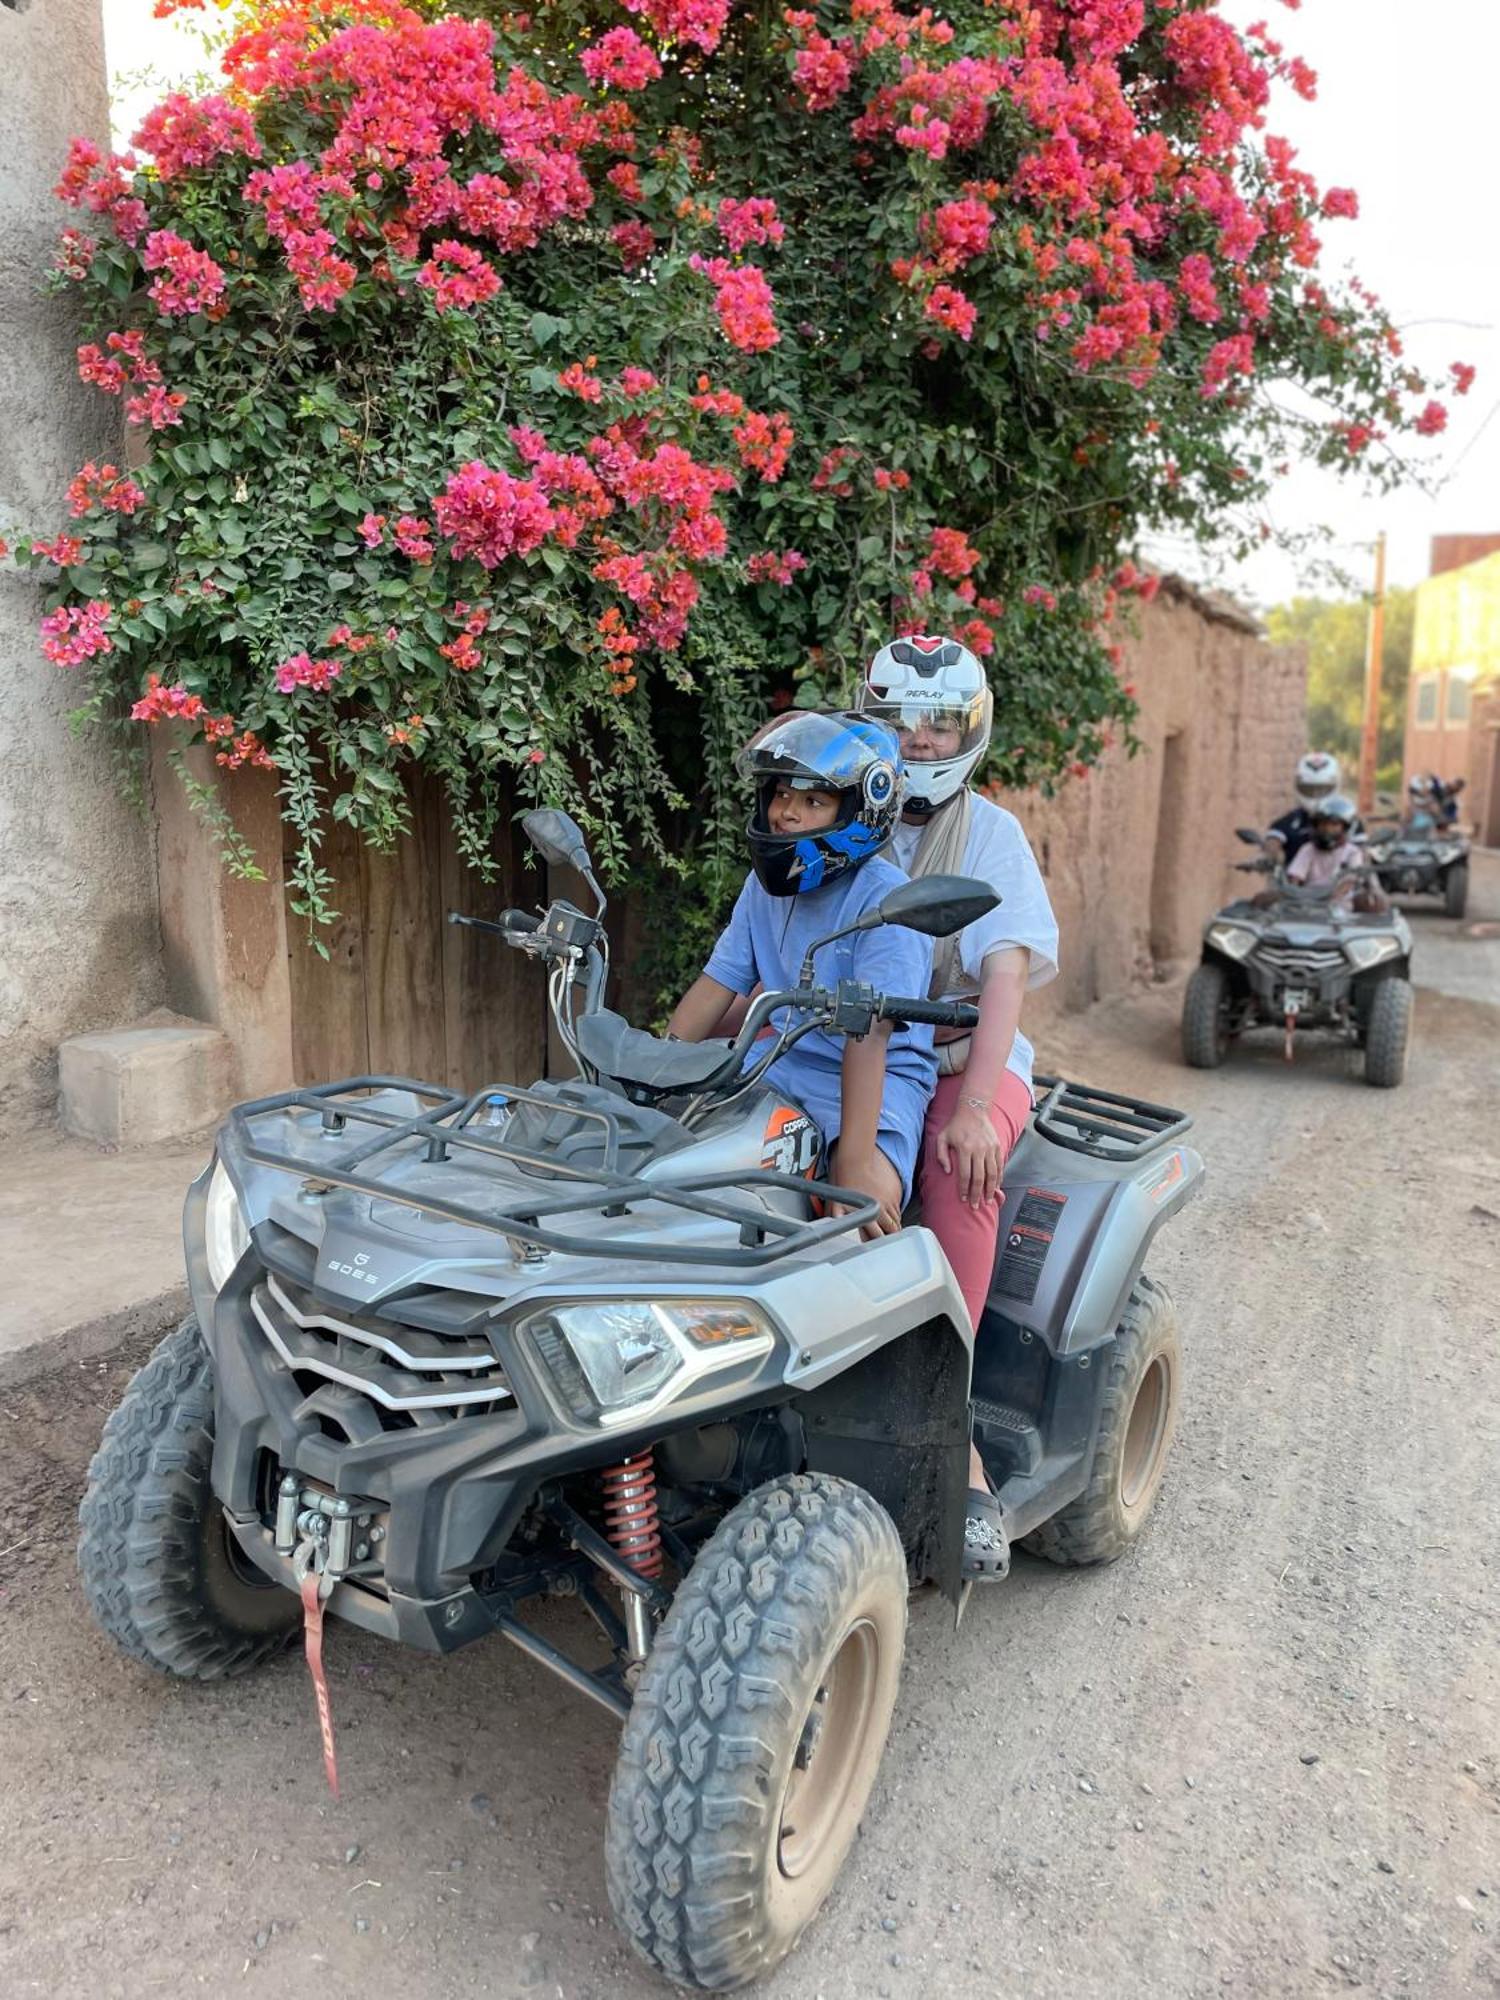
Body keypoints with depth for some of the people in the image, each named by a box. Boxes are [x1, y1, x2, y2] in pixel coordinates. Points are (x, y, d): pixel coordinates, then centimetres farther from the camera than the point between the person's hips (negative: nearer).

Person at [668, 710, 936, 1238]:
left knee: (869, 1201, -33)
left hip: (879, 1079, -7)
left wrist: (855, 1160, -33)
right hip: (781, 1063, 7)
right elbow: (716, 985, 7)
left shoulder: (885, 899, -17)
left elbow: (869, 1033, -27)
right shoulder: (764, 883, 6)